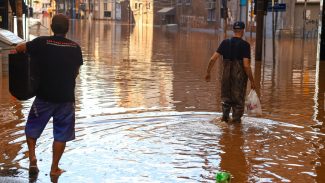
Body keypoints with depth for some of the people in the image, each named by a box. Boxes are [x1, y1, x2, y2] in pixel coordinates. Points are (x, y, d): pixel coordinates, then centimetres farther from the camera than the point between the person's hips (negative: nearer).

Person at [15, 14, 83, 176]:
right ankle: (54, 168, 16)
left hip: (44, 96, -1)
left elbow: (19, 48, 4)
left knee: (32, 128, 20)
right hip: (66, 97, 1)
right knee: (61, 134, 11)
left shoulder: (42, 42, -9)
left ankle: (32, 157, 6)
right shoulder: (75, 47, -1)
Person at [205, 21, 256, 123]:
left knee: (226, 96, 22)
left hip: (226, 75, 3)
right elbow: (246, 65, -17)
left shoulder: (225, 43, -1)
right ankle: (236, 118, 20)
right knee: (238, 98, 14)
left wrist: (208, 72, 6)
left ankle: (225, 114, 12)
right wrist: (252, 80, -9)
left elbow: (213, 59, -5)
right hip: (240, 76, -3)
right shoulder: (245, 45, -11)